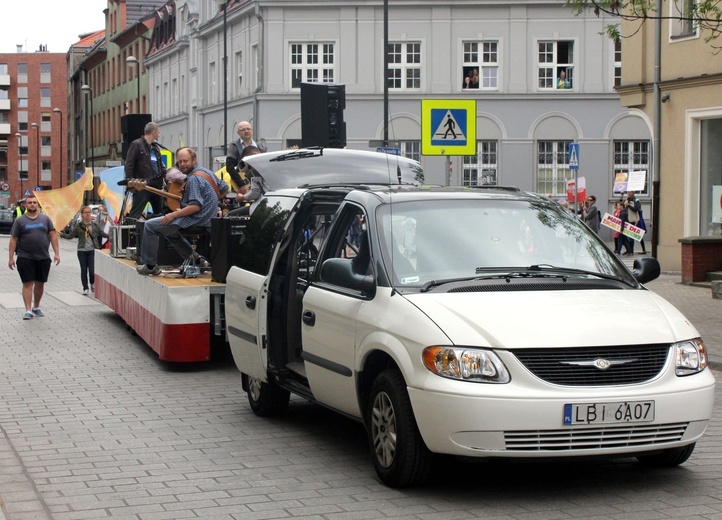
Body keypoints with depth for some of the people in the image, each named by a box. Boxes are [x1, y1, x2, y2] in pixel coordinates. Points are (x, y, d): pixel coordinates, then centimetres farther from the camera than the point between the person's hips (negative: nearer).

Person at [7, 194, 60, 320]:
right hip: (25, 258, -2)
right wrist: (11, 258, -5)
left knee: (40, 283, 12)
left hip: (43, 258, 3)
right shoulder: (20, 221, 1)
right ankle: (28, 310, -7)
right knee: (28, 284, -5)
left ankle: (36, 307, 28)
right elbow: (13, 239, 0)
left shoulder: (45, 218, 6)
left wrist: (57, 253, -1)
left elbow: (53, 236, 7)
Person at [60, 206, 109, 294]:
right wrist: (61, 234, -9)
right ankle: (85, 288, 17)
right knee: (84, 270, 5)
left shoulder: (96, 225, 2)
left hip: (93, 250, -1)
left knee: (92, 270, -8)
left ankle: (92, 284, 22)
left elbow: (102, 234, 6)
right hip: (82, 251, 1)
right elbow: (70, 235, 4)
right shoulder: (78, 226, 1)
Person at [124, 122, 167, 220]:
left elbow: (161, 166, 25)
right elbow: (129, 165, -10)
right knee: (135, 213, -12)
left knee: (159, 212, 14)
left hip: (156, 185, 8)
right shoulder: (136, 145, -5)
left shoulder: (155, 147, 18)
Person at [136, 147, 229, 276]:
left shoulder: (193, 178, -18)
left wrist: (173, 215, -20)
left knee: (150, 225, -6)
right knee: (169, 230, 33)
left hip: (196, 220, -10)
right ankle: (196, 259, 22)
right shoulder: (206, 172, 10)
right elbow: (225, 190, 19)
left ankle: (150, 265, -2)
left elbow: (195, 206, -26)